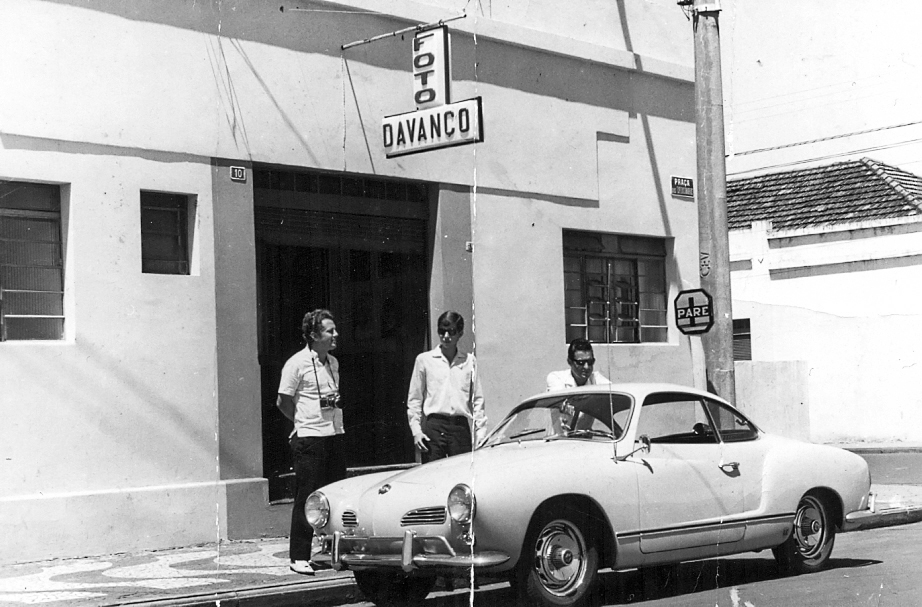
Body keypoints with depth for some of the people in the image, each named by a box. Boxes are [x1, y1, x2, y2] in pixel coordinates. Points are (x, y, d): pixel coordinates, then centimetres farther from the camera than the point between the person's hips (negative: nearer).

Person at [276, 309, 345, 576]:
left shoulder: (333, 363, 13)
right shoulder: (297, 364, -8)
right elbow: (282, 402, -3)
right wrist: (305, 422, 5)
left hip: (334, 436, 7)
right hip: (309, 440, -7)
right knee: (307, 498, -3)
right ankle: (299, 557, 3)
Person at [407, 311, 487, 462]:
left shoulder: (469, 361, 10)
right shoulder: (424, 360, 7)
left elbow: (477, 399, 11)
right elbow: (414, 399, 9)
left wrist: (481, 432, 4)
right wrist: (416, 430, 0)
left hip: (461, 427, 1)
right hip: (434, 426, -1)